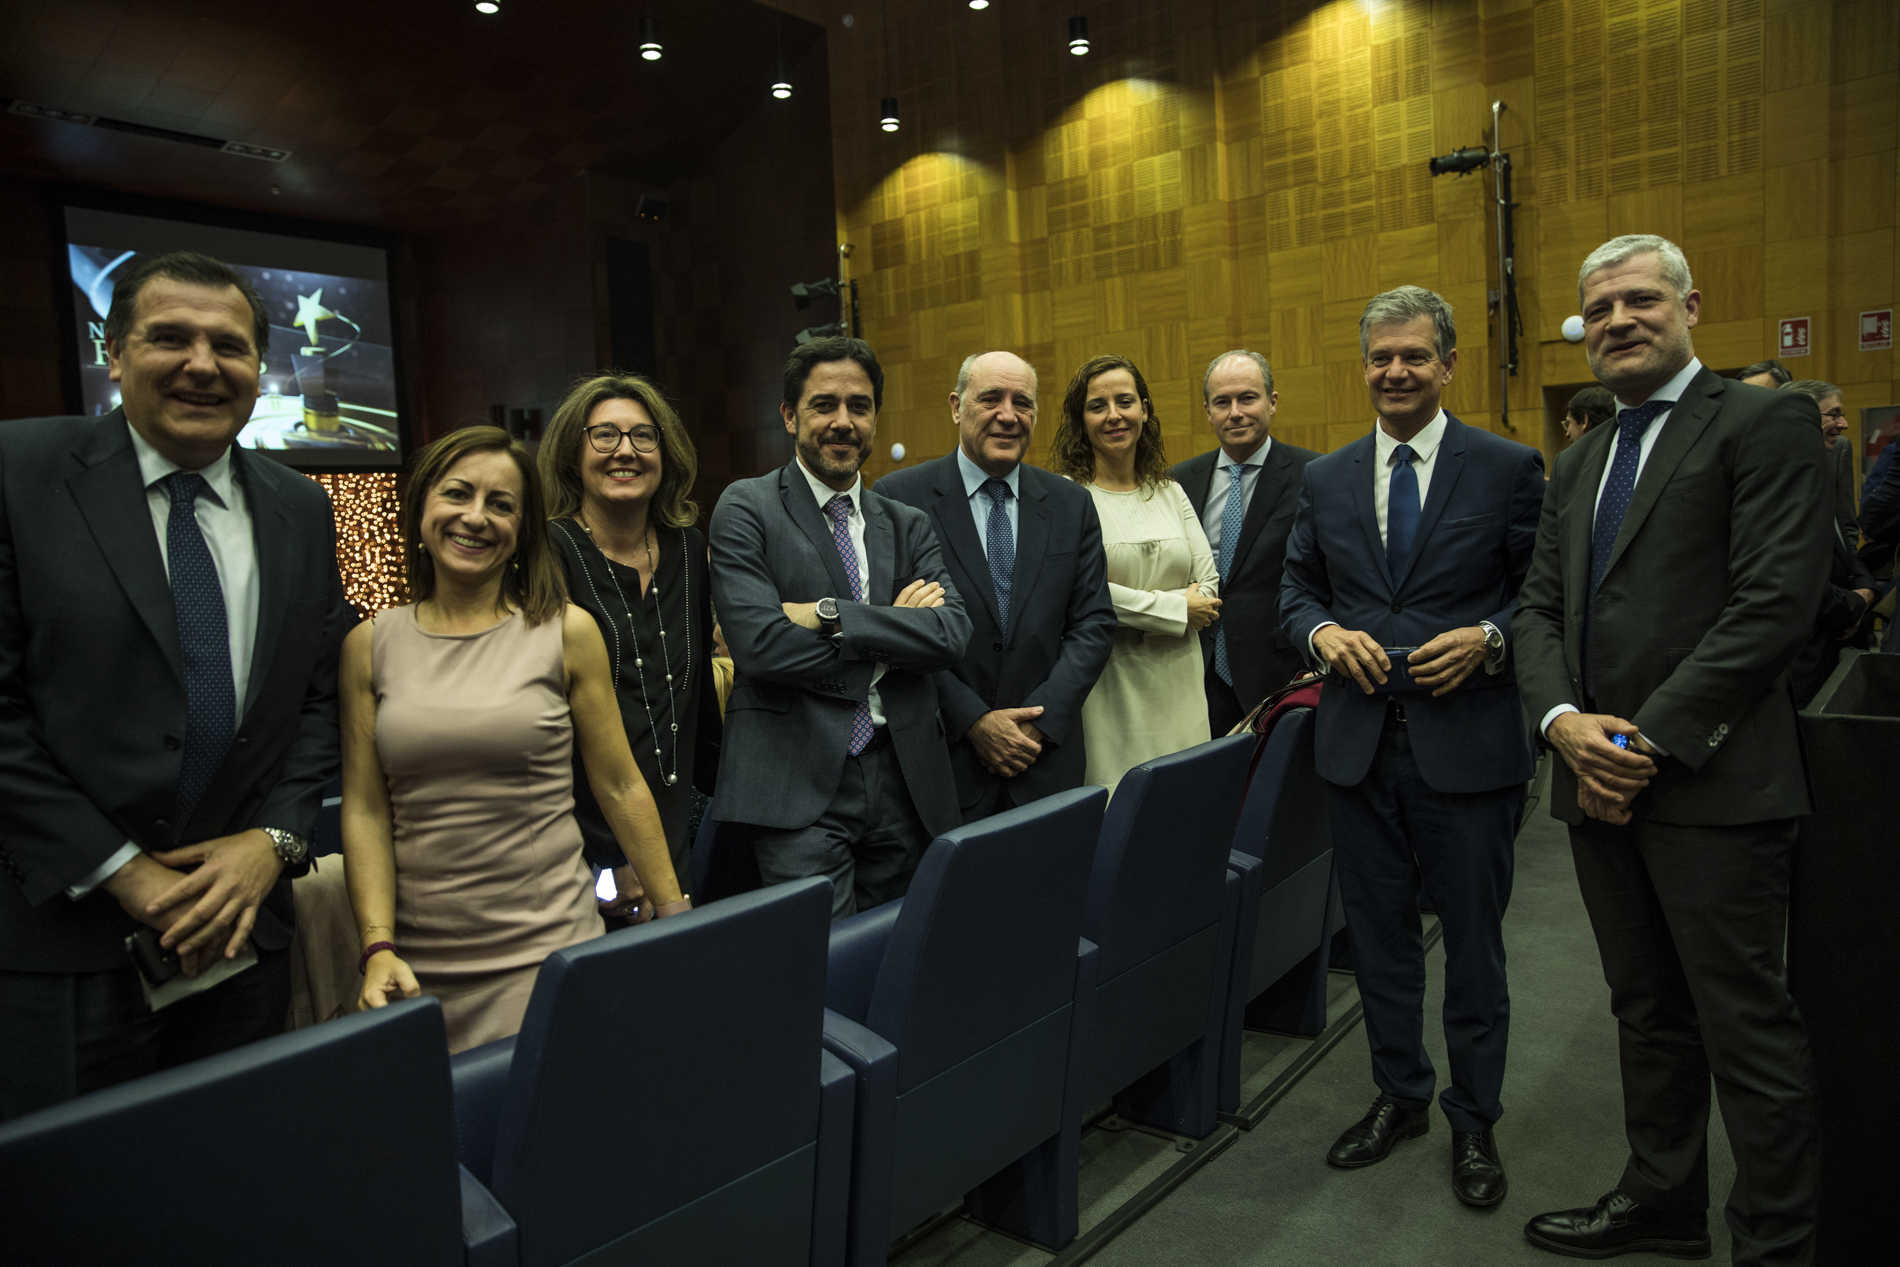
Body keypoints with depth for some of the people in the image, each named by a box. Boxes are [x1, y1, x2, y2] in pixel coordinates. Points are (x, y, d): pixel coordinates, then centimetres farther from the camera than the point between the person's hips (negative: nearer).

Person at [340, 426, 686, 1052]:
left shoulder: (566, 631, -1)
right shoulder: (370, 644, 5)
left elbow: (621, 788, 2)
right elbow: (365, 809, 3)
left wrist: (676, 916, 4)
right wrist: (378, 948, -7)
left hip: (545, 950, -1)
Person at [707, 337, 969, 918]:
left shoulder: (908, 524, 14)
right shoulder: (746, 509, 0)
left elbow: (952, 632, -2)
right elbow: (760, 642, -13)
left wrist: (831, 615, -14)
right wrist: (896, 629, -6)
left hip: (905, 781, 4)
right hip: (797, 786, -4)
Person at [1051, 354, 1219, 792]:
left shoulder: (1170, 493, 14)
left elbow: (1209, 589, 9)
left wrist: (1136, 614, -7)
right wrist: (1177, 608, -7)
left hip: (1178, 690, 5)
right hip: (1108, 693, -5)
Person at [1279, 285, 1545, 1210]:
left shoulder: (1508, 468, -1)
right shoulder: (1324, 480, 8)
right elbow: (1296, 591, 12)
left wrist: (1487, 638, -18)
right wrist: (1322, 632, -8)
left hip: (1467, 741, -3)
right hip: (1359, 741, 3)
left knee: (1472, 941, 10)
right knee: (1379, 934, 15)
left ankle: (1474, 1122, 29)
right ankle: (1399, 1096, 34)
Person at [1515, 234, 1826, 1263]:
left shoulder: (1765, 423, -4)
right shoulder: (1578, 465, 17)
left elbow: (1775, 601, -15)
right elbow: (1539, 610, 11)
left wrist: (1653, 739, -17)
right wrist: (1565, 720, -8)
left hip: (1711, 785, -6)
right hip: (1598, 783, 7)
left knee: (1746, 1027, 3)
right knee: (1647, 1013, 18)